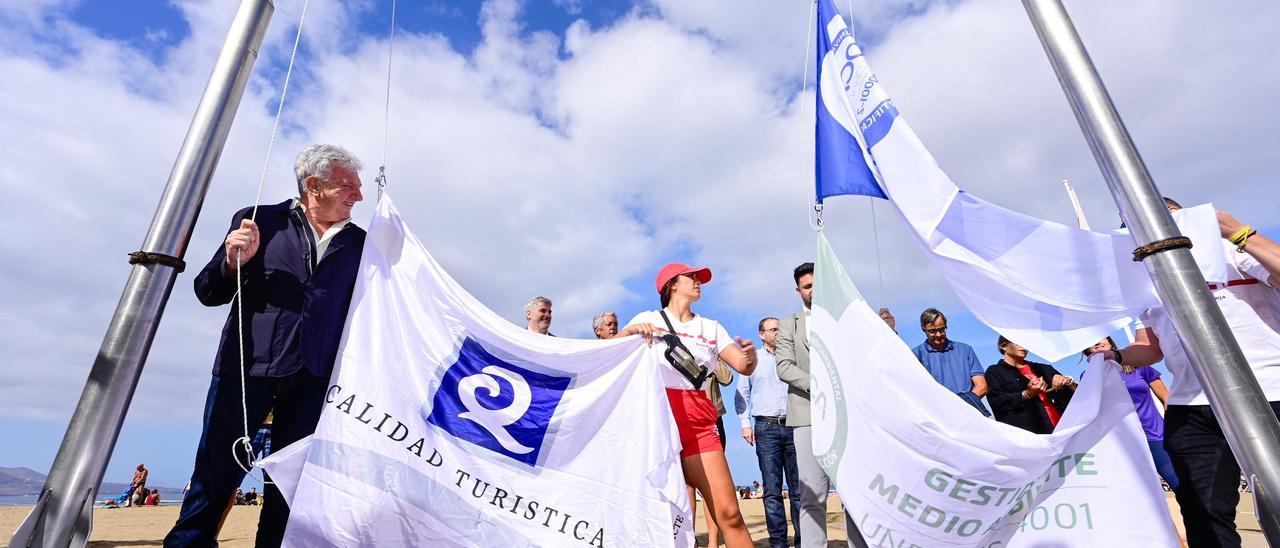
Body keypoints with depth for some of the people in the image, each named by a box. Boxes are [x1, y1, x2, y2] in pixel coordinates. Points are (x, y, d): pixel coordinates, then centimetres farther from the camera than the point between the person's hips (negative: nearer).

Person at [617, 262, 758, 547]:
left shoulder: (712, 327, 14)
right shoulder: (649, 319, 6)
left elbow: (744, 366, 6)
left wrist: (751, 353, -17)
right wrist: (629, 331, -21)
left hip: (698, 423, 3)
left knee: (729, 514, -5)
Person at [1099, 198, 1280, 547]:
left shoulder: (1230, 251, 3)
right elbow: (1151, 347, 17)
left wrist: (1237, 232, -16)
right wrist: (1116, 356, -3)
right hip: (1191, 410, 4)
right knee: (1204, 515, 4)